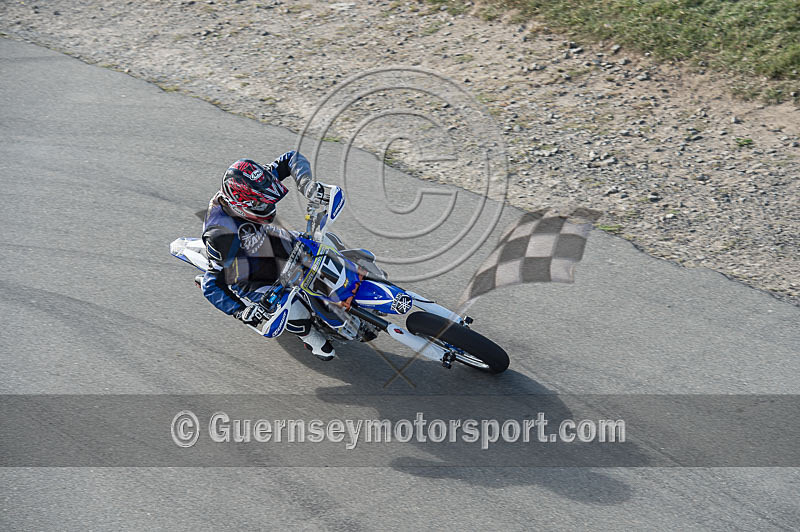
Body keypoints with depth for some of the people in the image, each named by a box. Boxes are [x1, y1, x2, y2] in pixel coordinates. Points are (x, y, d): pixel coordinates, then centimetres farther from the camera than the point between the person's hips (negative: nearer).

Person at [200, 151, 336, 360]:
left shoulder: (253, 183, -20)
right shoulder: (222, 233, -38)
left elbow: (292, 158, -10)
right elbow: (211, 285, -31)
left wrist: (306, 183, -28)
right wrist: (240, 311, -39)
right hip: (248, 283, -7)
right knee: (296, 313, -25)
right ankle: (309, 335, 12)